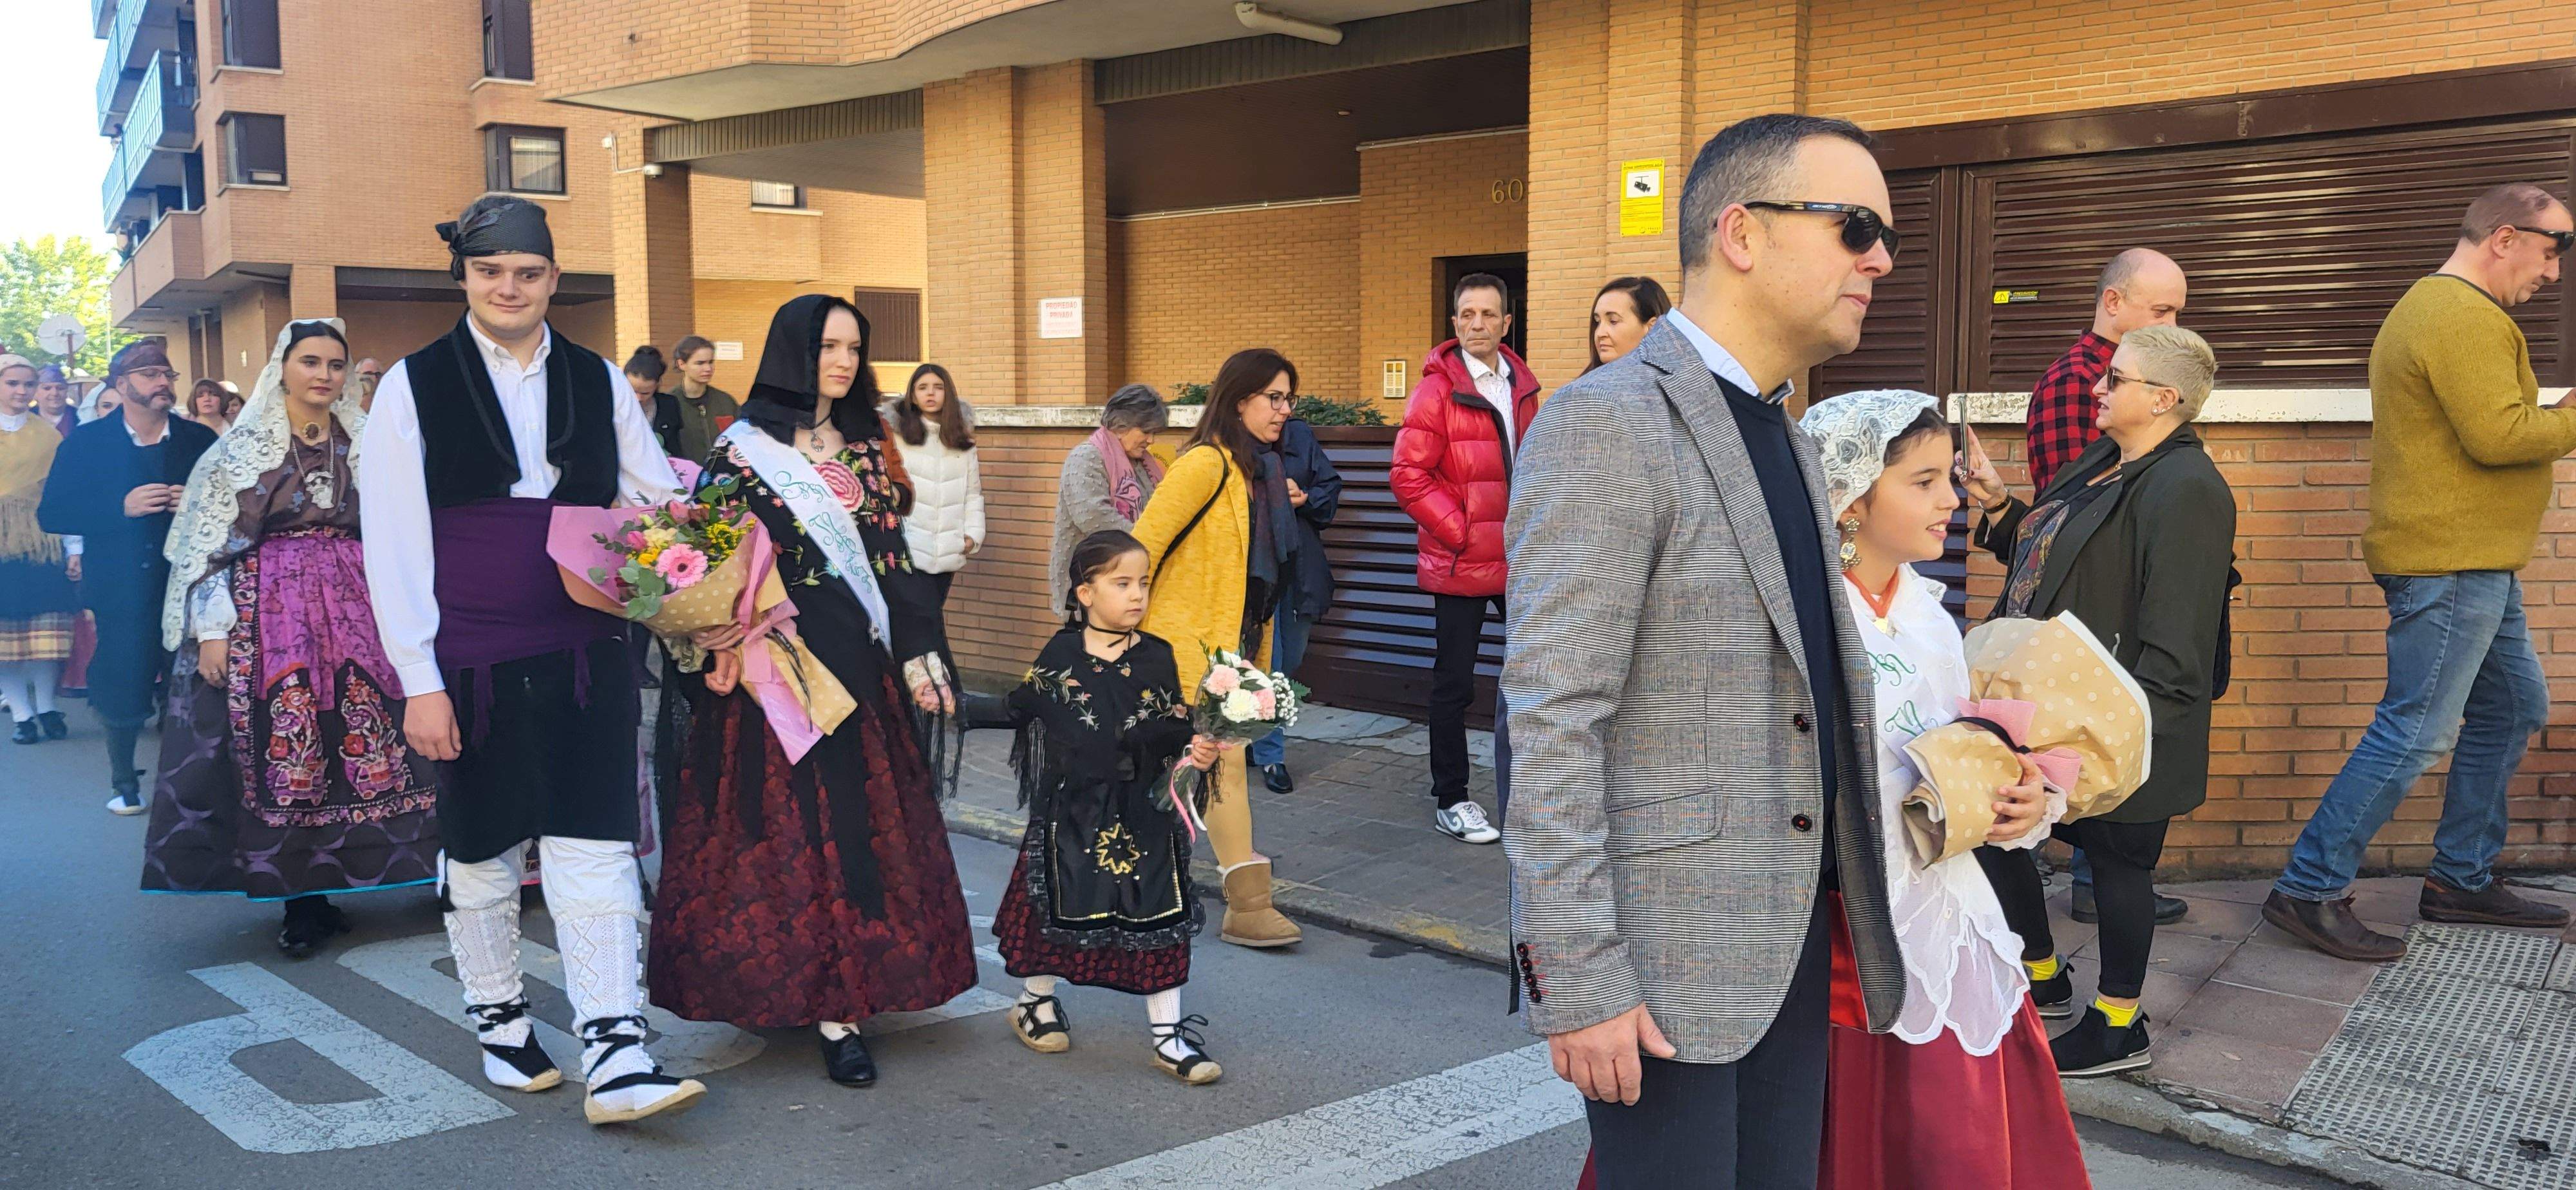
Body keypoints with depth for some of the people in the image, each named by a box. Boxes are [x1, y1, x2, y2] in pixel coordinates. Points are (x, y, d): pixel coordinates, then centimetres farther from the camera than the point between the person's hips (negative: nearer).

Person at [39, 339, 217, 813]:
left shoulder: (200, 440, 6)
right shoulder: (86, 442, 3)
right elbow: (52, 514, -2)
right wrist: (121, 507, -15)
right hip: (122, 591, -1)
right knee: (122, 692, 4)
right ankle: (123, 780, 24)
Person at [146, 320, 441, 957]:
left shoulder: (364, 443, 10)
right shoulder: (241, 447, 4)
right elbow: (210, 544, 1)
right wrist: (212, 629, -7)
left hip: (357, 611, 2)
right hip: (270, 614, -2)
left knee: (361, 744, -2)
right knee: (283, 753, -3)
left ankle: (329, 888, 10)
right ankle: (303, 900, 6)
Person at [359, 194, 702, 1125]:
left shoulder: (598, 382, 7)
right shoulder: (414, 386, -1)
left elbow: (663, 504, 12)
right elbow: (392, 543, -4)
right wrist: (420, 682, -8)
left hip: (587, 655, 2)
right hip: (473, 665, -1)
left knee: (595, 847, -2)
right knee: (482, 852, 12)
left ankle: (614, 1057, 0)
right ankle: (498, 1022, 32)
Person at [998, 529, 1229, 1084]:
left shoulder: (1157, 656, 2)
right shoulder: (1060, 657, -9)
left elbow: (1176, 730, 4)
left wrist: (1193, 751, -22)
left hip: (1145, 814, 3)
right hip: (1074, 812, -3)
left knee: (1158, 914, 2)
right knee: (1060, 904, 12)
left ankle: (1169, 1036, 10)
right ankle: (1035, 1001, 37)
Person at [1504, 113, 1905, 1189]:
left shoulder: (1785, 441, 14)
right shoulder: (1603, 426, -15)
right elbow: (1552, 718, -20)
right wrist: (1576, 976, -21)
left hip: (1792, 938, 8)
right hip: (1663, 956, -8)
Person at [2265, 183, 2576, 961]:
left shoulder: (2432, 307, 19)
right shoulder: (2466, 317, -16)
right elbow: (2498, 436, -23)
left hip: (2473, 563, 11)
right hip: (2450, 562, -11)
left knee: (2512, 707, 17)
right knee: (2416, 731, -9)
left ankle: (2463, 880, 26)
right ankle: (2308, 890, -5)